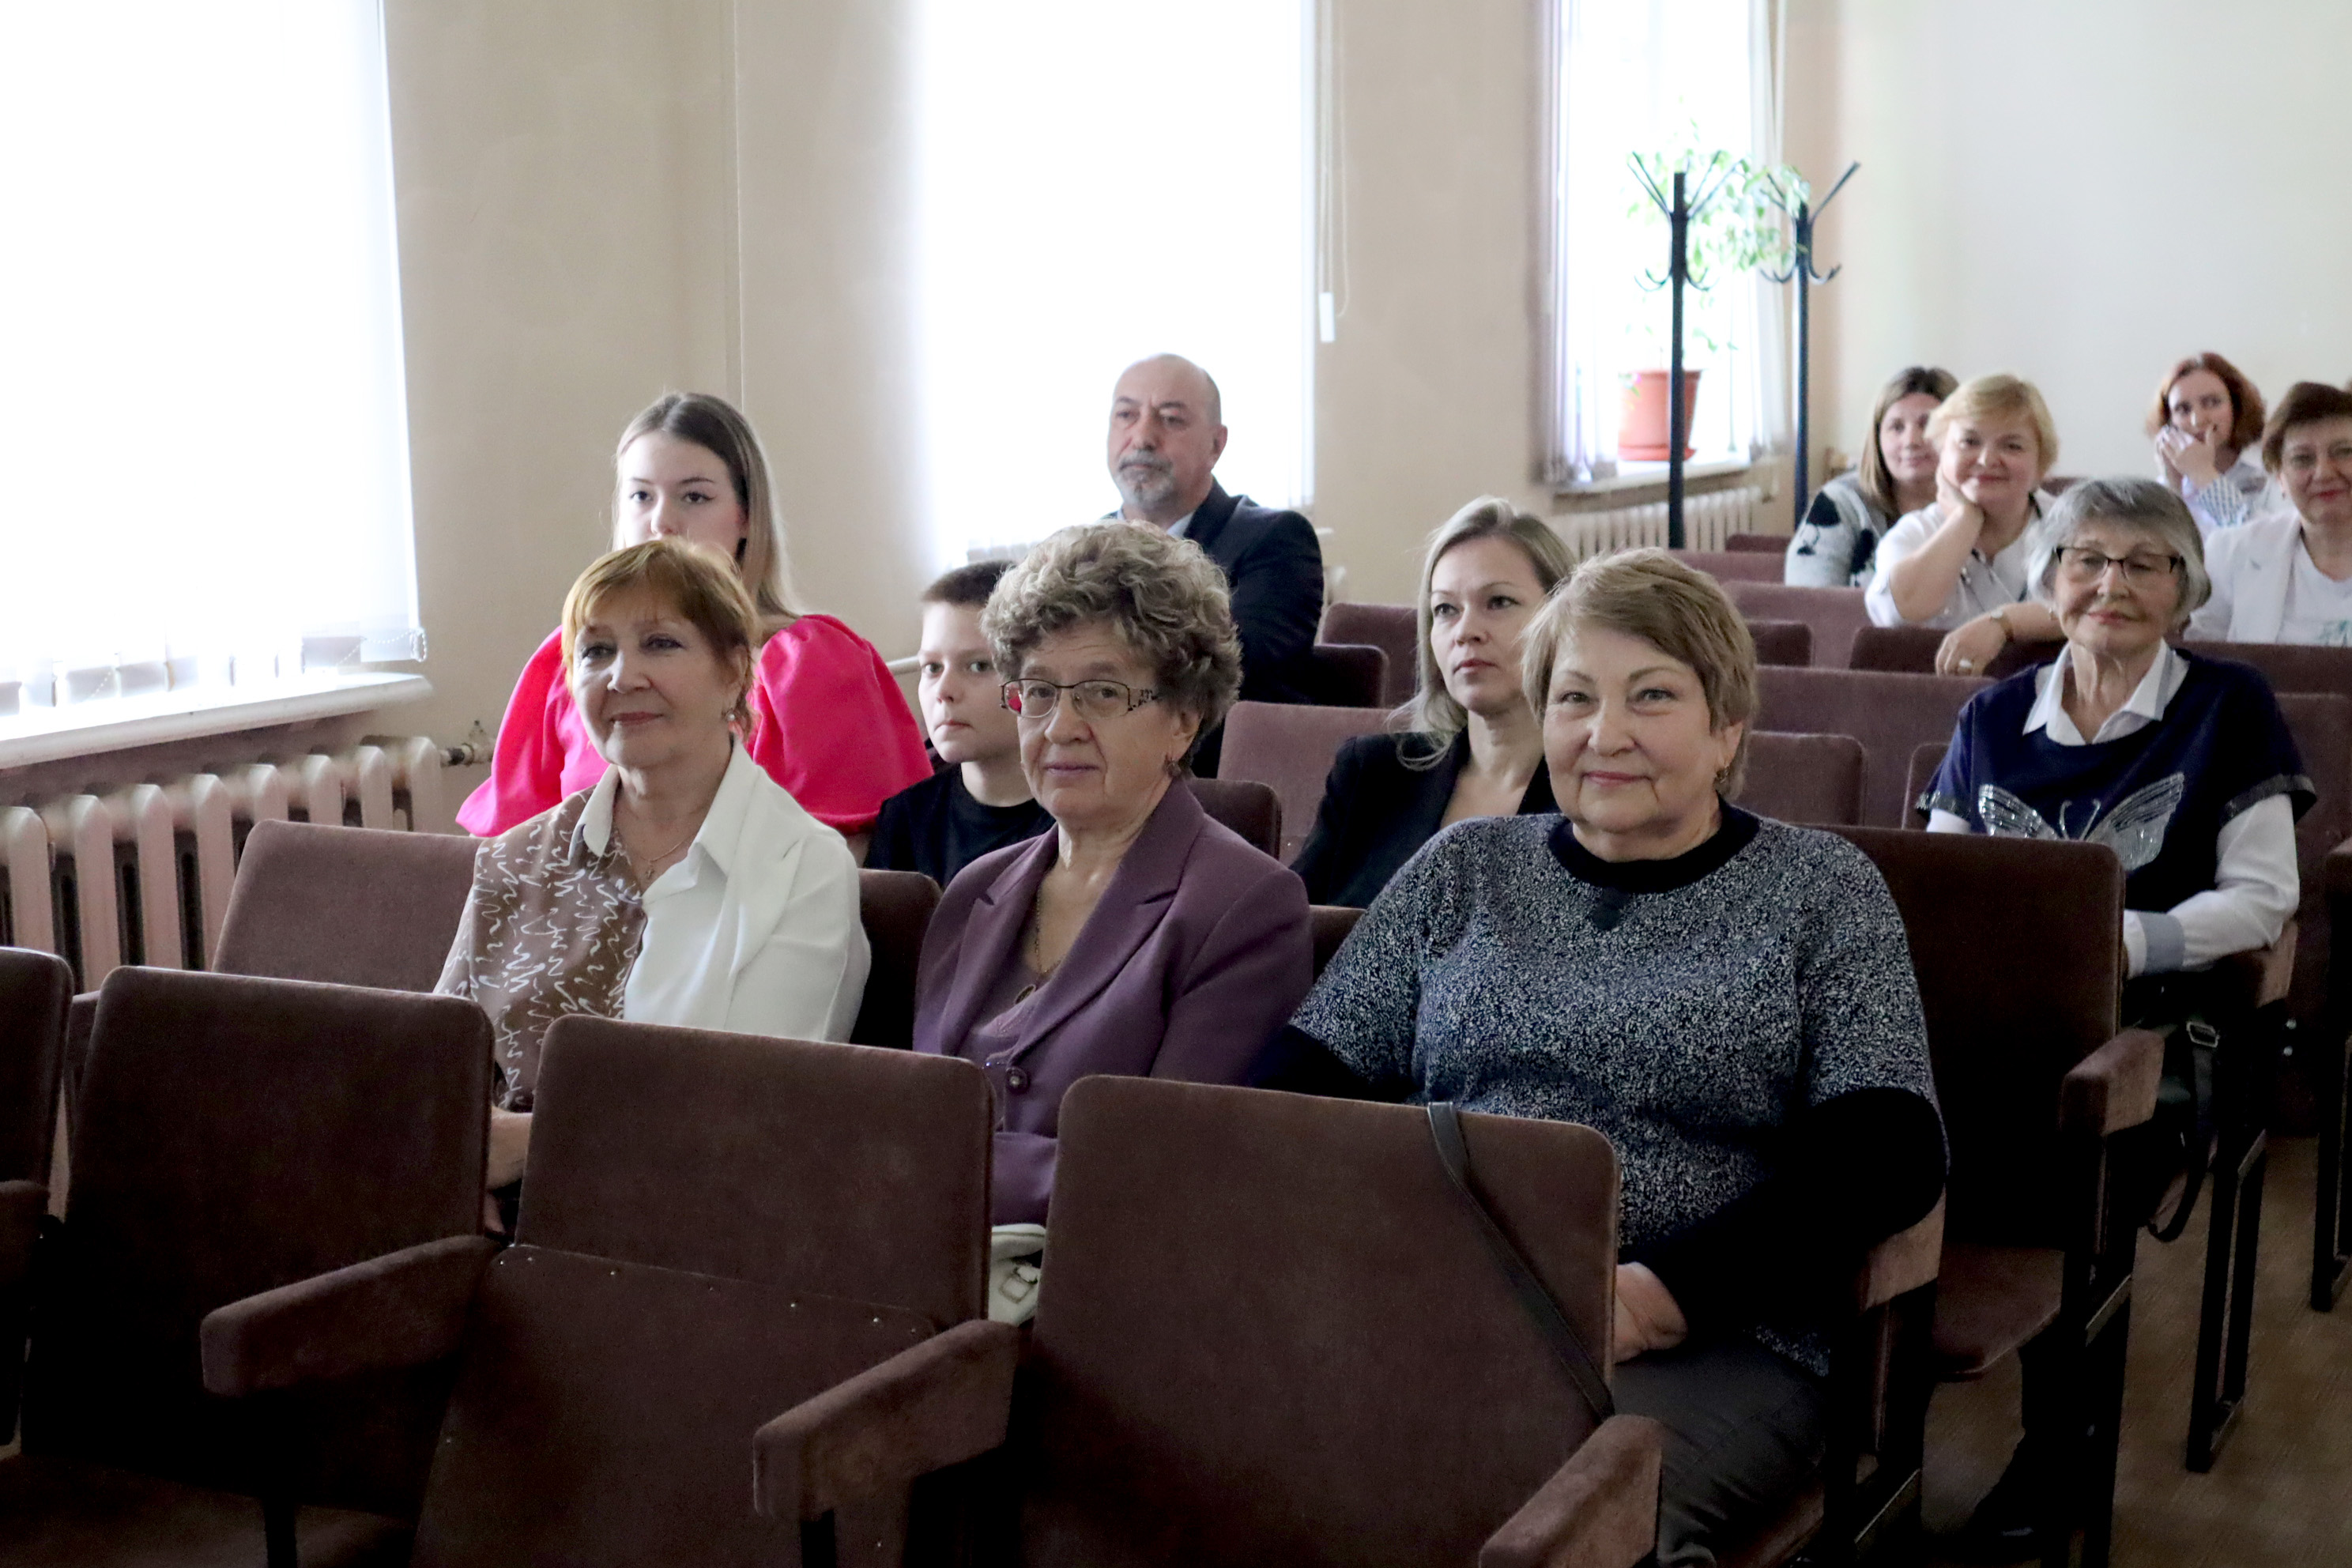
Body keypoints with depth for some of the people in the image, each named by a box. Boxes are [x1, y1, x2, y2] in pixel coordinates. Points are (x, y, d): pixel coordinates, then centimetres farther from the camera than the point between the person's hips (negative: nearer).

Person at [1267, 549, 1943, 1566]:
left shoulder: (1821, 891, 8)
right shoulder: (1460, 870, 17)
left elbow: (1886, 1154, -3)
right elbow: (1310, 1075, 13)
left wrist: (1664, 1293, -16)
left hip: (1707, 1341, -3)